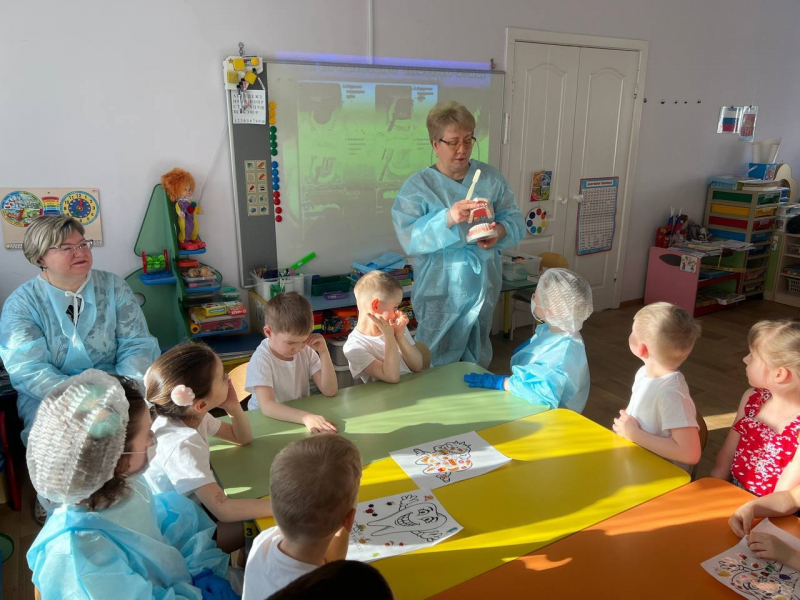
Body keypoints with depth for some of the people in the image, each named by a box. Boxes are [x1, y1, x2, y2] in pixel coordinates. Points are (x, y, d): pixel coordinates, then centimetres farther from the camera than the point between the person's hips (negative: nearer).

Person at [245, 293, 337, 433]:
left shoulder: (307, 351, -3)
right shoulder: (261, 360, -18)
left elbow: (330, 391, -5)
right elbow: (267, 406, -29)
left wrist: (323, 352, -14)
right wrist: (306, 417, -42)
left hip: (301, 415, 5)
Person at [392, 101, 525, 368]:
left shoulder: (491, 178, 3)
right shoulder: (417, 186, -9)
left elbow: (516, 220, 3)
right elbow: (409, 238, -20)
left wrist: (500, 231, -20)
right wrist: (448, 218, -34)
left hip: (483, 287, 4)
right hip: (440, 291, -3)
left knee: (478, 361, 21)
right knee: (439, 366, 8)